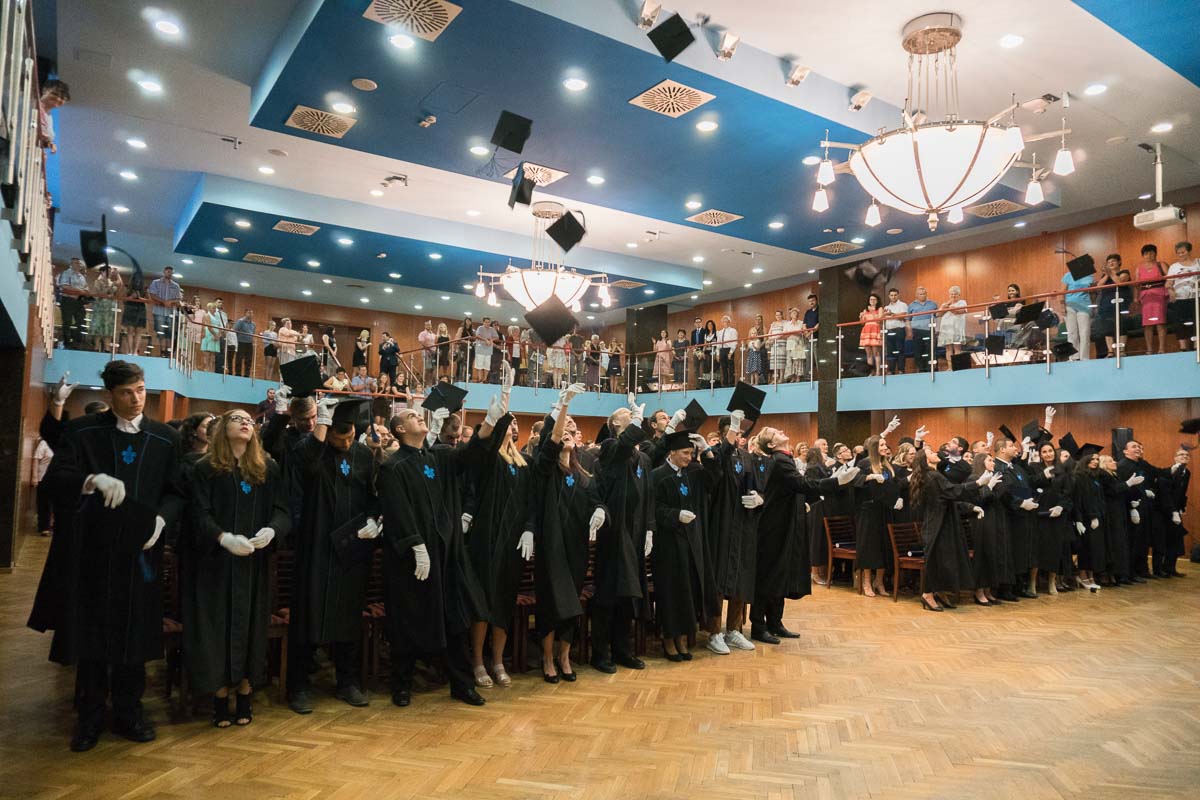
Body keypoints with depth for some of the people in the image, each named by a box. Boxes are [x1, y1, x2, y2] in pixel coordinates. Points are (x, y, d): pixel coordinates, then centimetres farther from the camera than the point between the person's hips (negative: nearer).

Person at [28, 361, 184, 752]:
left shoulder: (166, 438, 4)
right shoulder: (82, 431, 0)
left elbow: (176, 492, 4)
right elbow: (55, 477, -10)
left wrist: (161, 518, -15)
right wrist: (94, 479, -29)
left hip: (139, 549, 1)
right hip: (91, 549, -1)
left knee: (133, 632, 8)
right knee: (91, 632, 7)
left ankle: (128, 712, 22)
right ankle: (90, 716, 22)